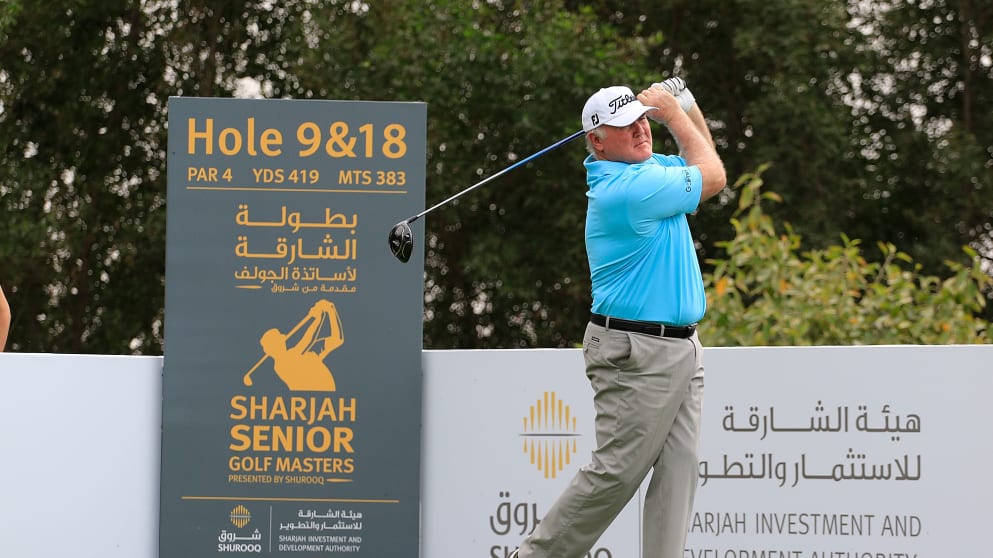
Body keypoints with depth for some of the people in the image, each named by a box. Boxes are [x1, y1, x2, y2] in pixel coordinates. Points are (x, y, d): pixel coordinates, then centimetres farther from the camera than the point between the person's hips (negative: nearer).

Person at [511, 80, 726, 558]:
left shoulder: (648, 168, 11)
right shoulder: (626, 190, -19)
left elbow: (699, 157, 31)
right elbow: (713, 176, -6)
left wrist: (684, 105, 12)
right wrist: (675, 113, 6)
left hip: (680, 348, 9)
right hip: (635, 353, -9)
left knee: (679, 470, 2)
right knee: (616, 472, -8)